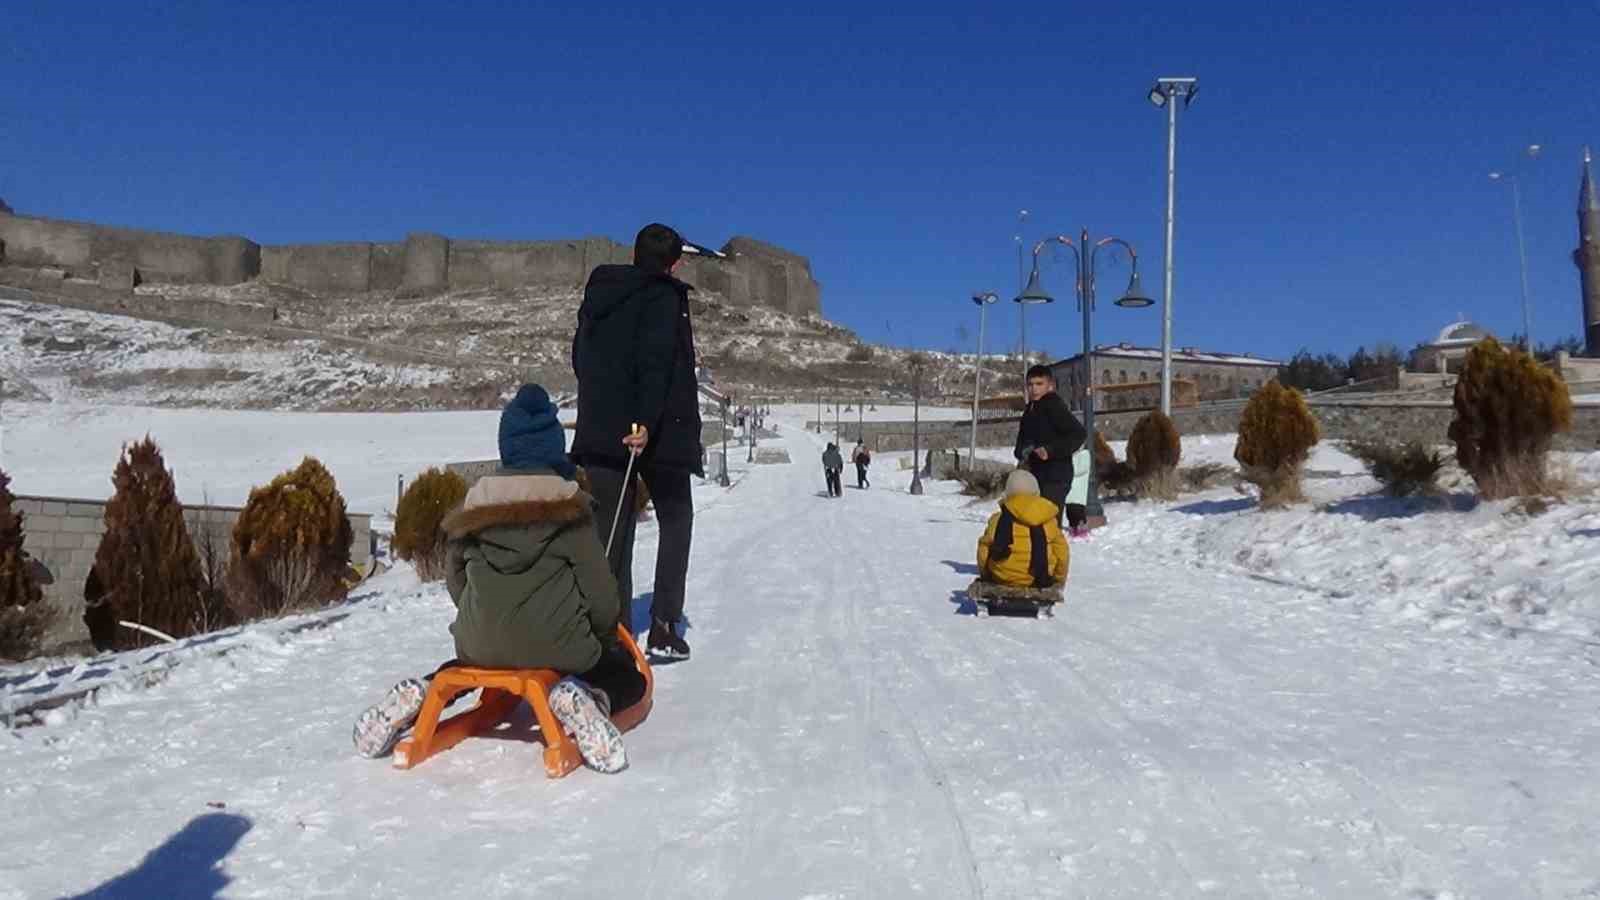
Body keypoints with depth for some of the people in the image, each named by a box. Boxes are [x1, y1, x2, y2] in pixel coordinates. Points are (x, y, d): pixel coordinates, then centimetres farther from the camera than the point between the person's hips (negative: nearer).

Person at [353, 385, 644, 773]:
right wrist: (608, 635, 13)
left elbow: (455, 580, 12)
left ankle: (422, 693, 7)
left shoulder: (473, 506, 5)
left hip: (483, 643, 4)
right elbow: (597, 585, -5)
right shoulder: (568, 507, -6)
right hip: (558, 647, -4)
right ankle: (586, 698, -16)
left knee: (468, 660, 40)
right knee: (628, 679, 19)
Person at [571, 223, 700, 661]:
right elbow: (655, 362, -20)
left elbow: (579, 358, 19)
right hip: (660, 432, -5)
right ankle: (664, 624, 3)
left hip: (598, 430, 5)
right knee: (675, 520, 11)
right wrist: (646, 421, -25)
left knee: (612, 529, 7)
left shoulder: (598, 294, 14)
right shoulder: (664, 296, -7)